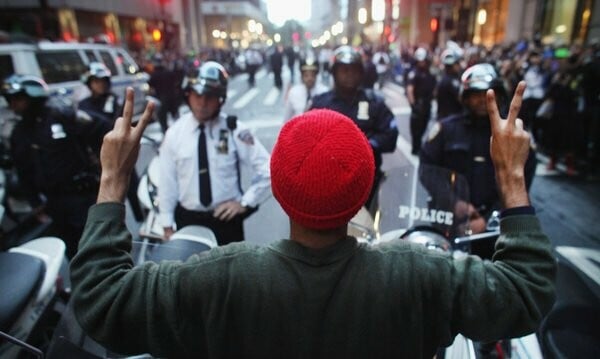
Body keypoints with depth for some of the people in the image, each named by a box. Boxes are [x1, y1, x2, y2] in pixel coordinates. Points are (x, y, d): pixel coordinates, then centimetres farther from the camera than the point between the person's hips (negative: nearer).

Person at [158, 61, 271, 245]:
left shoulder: (233, 130, -11)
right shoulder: (174, 133, -4)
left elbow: (267, 169, -7)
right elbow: (167, 182, 0)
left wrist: (245, 202, -10)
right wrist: (168, 225, 2)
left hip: (226, 218, -1)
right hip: (188, 219, 2)